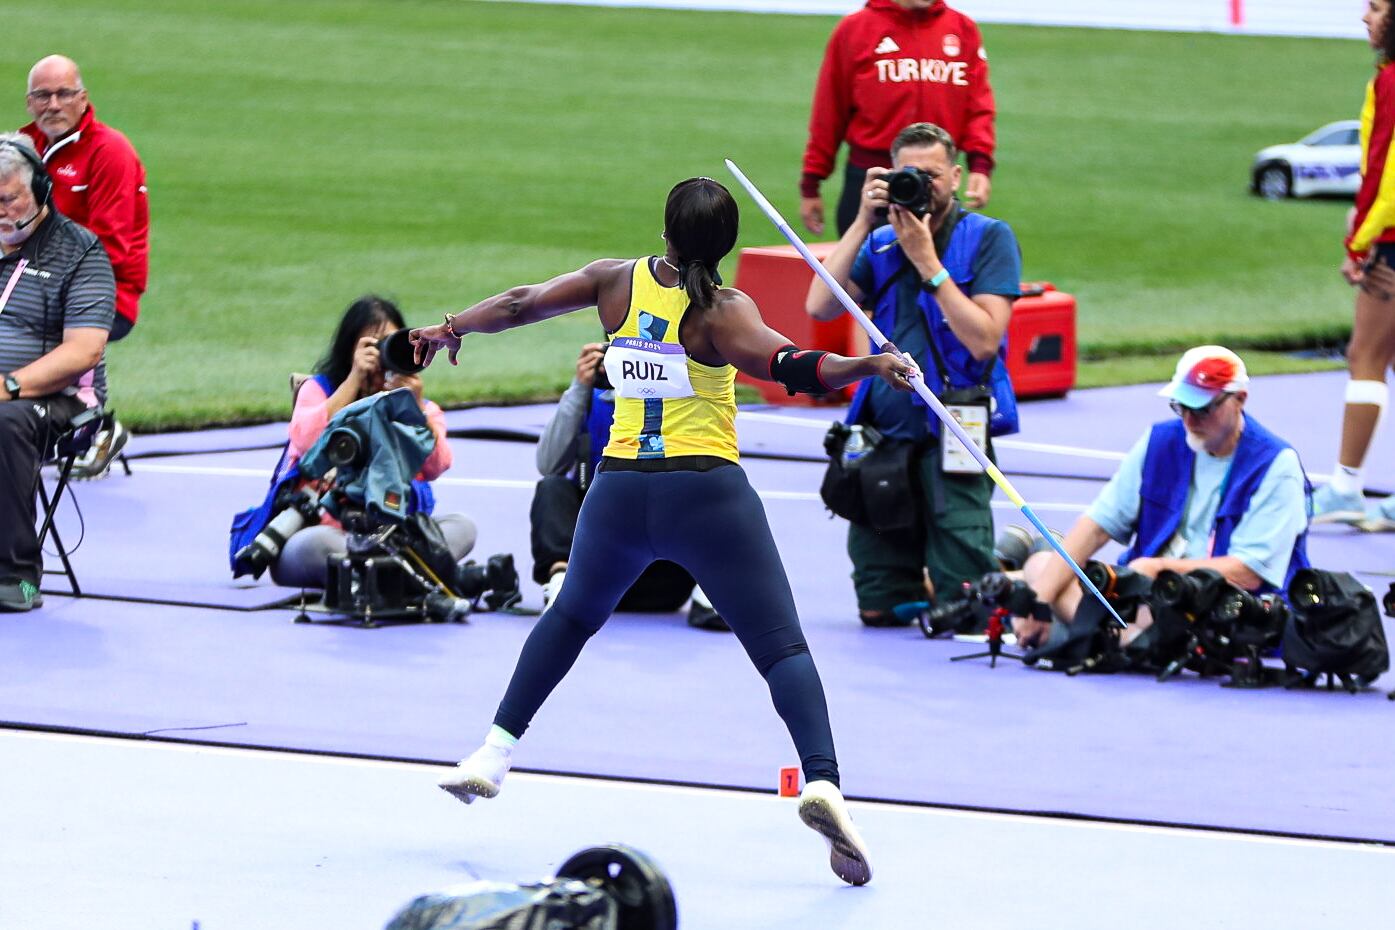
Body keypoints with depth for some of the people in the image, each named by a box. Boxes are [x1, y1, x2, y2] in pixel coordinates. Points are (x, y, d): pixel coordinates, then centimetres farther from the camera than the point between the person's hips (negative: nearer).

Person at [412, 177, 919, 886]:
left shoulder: (617, 281, 4)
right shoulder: (721, 310, -7)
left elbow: (521, 305, 12)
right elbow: (783, 364, -25)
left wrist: (450, 328, 28)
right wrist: (870, 366, -31)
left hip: (619, 492, 4)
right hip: (707, 496, -4)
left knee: (572, 615, 30)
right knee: (782, 646, -6)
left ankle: (494, 753, 26)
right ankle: (821, 780, -28)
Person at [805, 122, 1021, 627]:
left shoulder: (988, 238, -3)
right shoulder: (882, 243, 11)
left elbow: (984, 340, -15)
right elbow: (820, 306, -4)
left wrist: (927, 262, -16)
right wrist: (862, 222, -8)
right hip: (886, 432, 4)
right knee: (878, 609, 3)